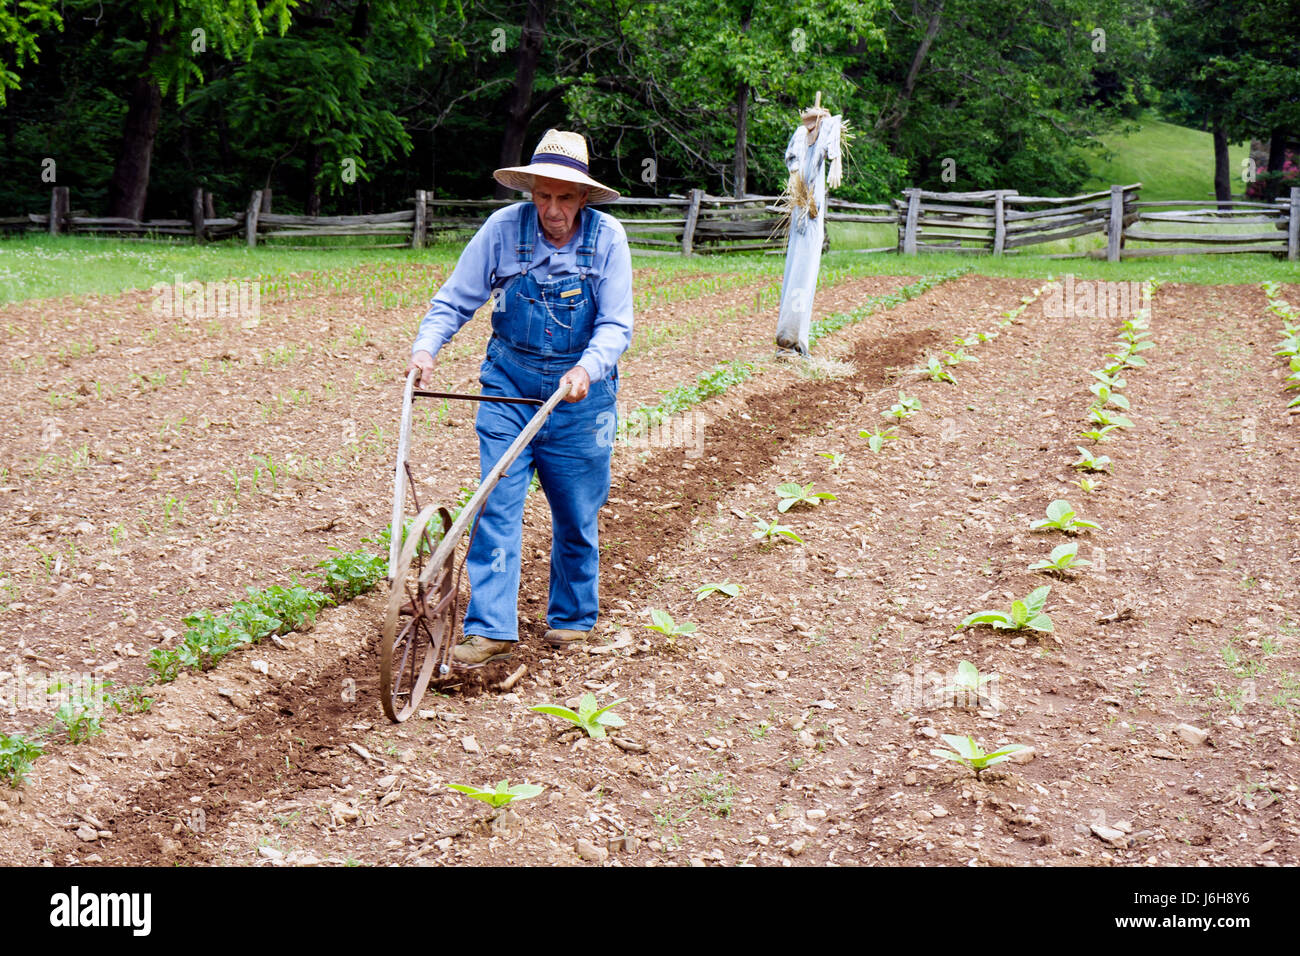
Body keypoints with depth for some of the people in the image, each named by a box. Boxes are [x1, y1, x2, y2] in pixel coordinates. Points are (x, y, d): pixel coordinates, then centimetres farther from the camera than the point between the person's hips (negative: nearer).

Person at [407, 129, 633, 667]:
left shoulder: (607, 238, -10)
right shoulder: (503, 228, -9)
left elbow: (617, 325, -11)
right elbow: (455, 300, -2)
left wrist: (587, 368, -29)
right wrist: (425, 346, -19)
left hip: (579, 396, 0)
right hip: (509, 386, 0)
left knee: (576, 517, 10)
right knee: (496, 507, -6)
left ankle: (572, 617, 29)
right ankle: (491, 629, -3)